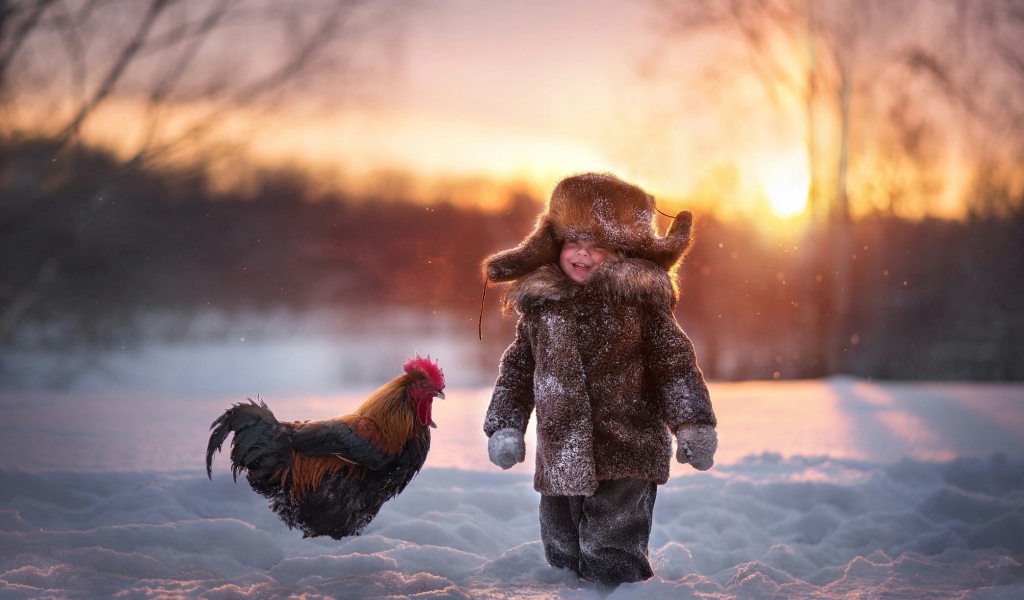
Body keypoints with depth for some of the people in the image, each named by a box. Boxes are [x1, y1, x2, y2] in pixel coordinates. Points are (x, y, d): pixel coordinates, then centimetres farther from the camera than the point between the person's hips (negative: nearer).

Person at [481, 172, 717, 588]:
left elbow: (674, 362, -3)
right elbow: (517, 368, 15)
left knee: (613, 563, -4)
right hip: (560, 455, 5)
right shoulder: (540, 303, 7)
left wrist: (693, 425, -9)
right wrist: (504, 426, 9)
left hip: (625, 457, -5)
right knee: (561, 550, 16)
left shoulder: (638, 298, -4)